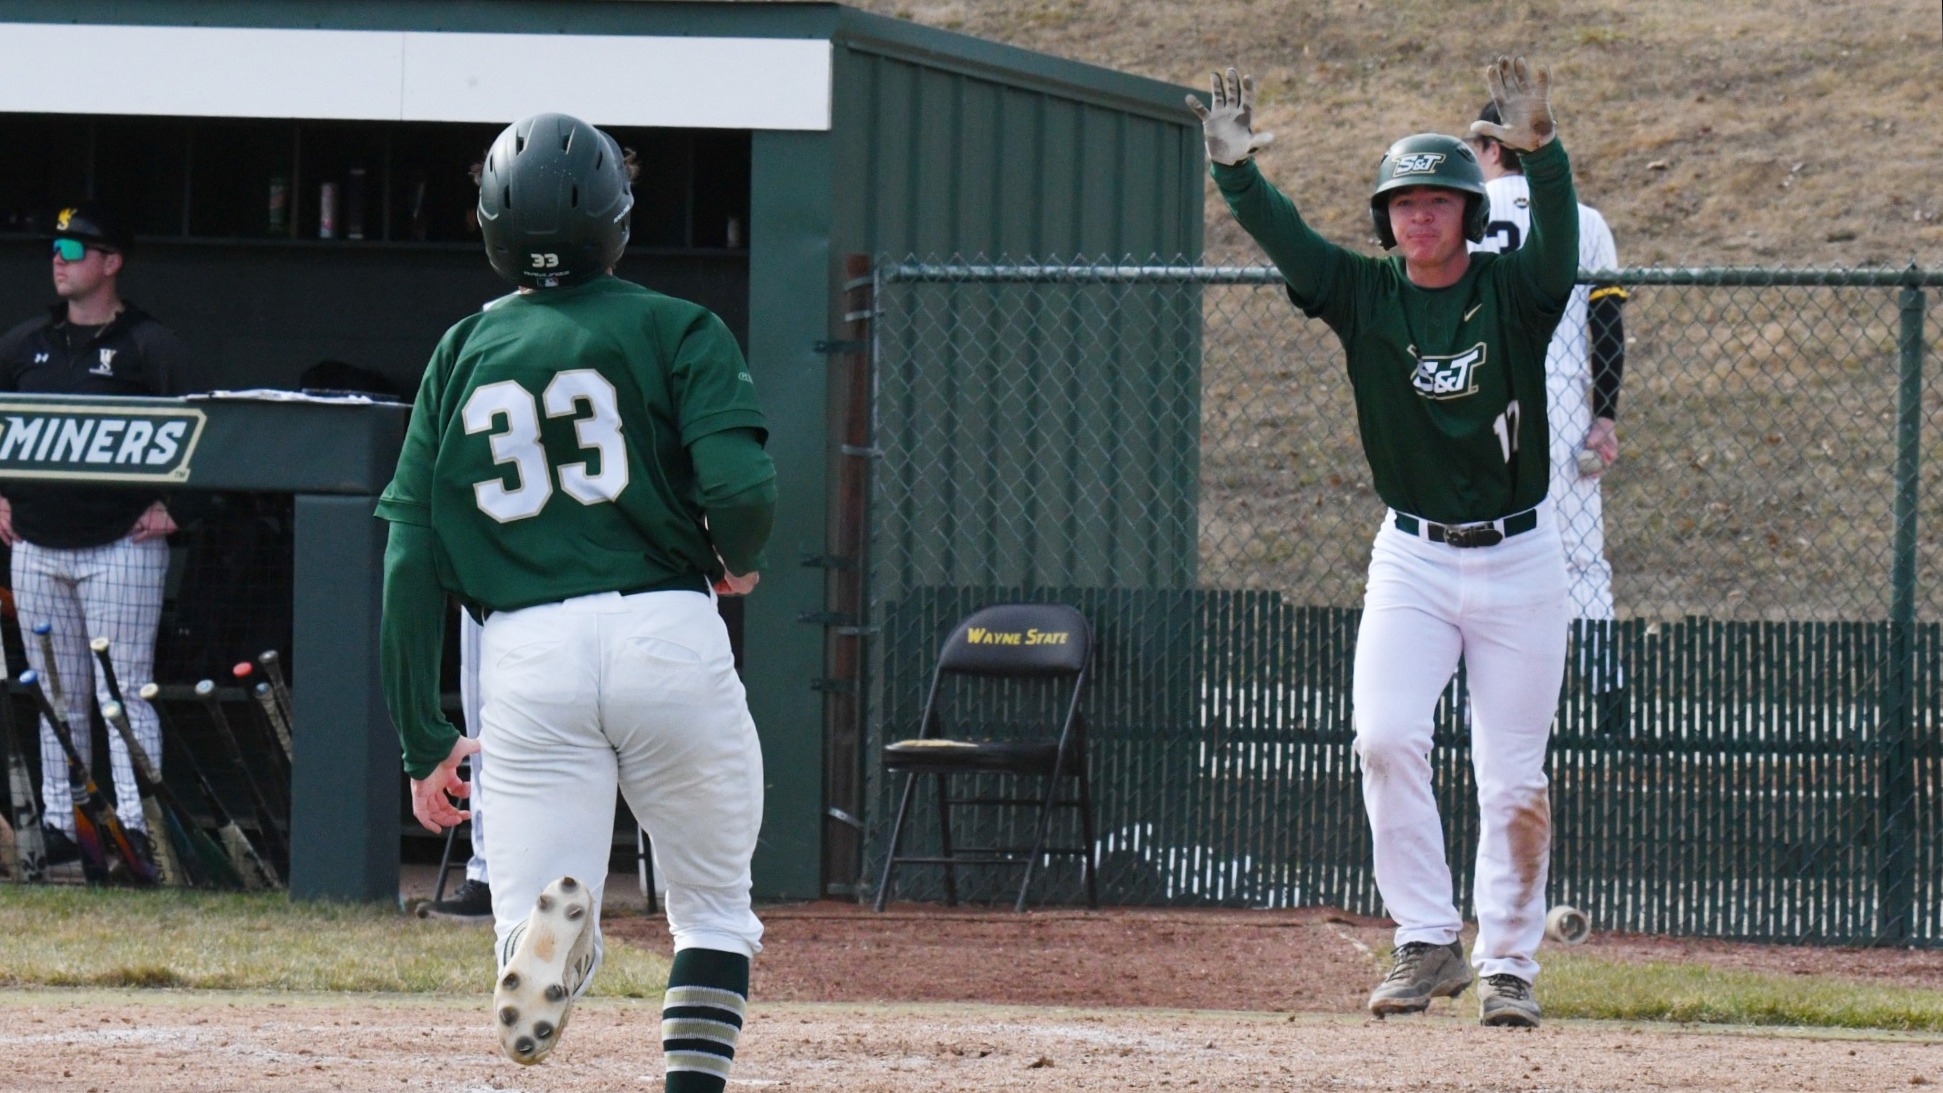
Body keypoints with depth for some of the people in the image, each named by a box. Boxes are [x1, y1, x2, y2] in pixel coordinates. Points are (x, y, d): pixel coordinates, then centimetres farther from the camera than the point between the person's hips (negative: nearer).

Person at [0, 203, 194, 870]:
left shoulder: (149, 346, -1)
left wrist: (166, 503, -11)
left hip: (120, 545, -5)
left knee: (125, 689, -9)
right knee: (58, 698, 8)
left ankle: (134, 823, -11)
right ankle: (60, 822, 11)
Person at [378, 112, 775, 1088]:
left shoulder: (461, 356, 14)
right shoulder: (672, 330, 5)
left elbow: (412, 561, 9)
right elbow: (742, 491, -10)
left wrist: (422, 741, 12)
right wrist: (735, 562, 13)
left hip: (525, 659, 1)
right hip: (666, 638, -1)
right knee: (713, 909, 17)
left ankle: (549, 927, -35)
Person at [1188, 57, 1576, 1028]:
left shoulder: (1514, 293, -5)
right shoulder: (1364, 296, 0)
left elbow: (1559, 237, -24)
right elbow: (1283, 237, -13)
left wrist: (1540, 151, -43)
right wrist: (1235, 169, -32)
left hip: (1519, 558, -1)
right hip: (1412, 558, 1)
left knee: (1514, 778, 1)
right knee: (1385, 737, -17)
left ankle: (1508, 964, 13)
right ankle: (1427, 945, -8)